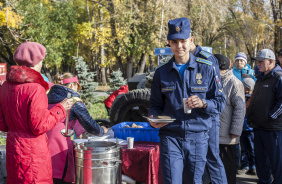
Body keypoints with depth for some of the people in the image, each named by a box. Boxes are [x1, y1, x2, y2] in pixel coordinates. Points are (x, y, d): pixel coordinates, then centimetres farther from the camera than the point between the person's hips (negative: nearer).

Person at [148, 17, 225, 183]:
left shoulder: (206, 69, 3)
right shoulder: (162, 72, 8)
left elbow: (220, 102, 3)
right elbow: (155, 105, 14)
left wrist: (203, 104, -17)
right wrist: (154, 118, -8)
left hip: (198, 138, 0)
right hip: (170, 137, 0)